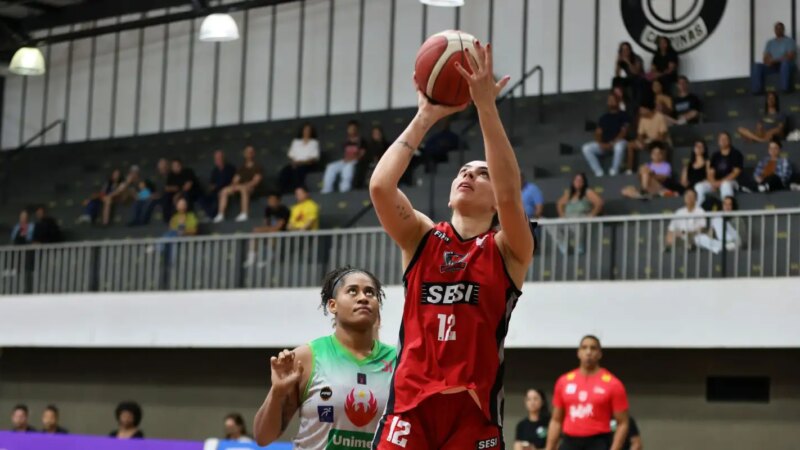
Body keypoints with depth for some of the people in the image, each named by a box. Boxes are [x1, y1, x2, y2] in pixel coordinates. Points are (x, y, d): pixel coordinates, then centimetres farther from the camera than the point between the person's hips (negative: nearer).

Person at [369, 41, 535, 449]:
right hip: (410, 402, 2)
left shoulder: (507, 250, 4)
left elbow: (509, 193, -16)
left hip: (473, 407, -1)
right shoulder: (421, 239, 11)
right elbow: (380, 187, -7)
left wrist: (486, 106, -20)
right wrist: (425, 118, -8)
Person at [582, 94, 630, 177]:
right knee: (586, 148, -19)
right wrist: (600, 143, -11)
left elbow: (624, 131, -6)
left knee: (619, 146, -42)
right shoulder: (603, 118, 19)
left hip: (618, 142, -4)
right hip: (604, 144, 4)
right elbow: (598, 133, 11)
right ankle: (598, 171, -21)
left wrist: (612, 143, -17)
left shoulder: (623, 115, 5)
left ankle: (614, 171, -24)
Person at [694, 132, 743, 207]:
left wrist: (721, 182, -16)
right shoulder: (715, 155, 16)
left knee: (725, 185, -40)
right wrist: (713, 182, -12)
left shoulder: (736, 154, 2)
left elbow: (736, 172, -6)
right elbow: (710, 172, 10)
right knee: (699, 187, -20)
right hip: (715, 183, 5)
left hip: (730, 182, -4)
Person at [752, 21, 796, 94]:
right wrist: (769, 62, -14)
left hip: (786, 65, -4)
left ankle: (786, 88, -46)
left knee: (785, 63, -41)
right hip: (772, 66, 4)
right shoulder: (770, 42, 19)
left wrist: (776, 61, -17)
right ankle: (757, 89, -32)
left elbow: (790, 57, -9)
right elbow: (765, 58, 10)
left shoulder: (789, 41, 5)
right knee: (757, 66, -22)